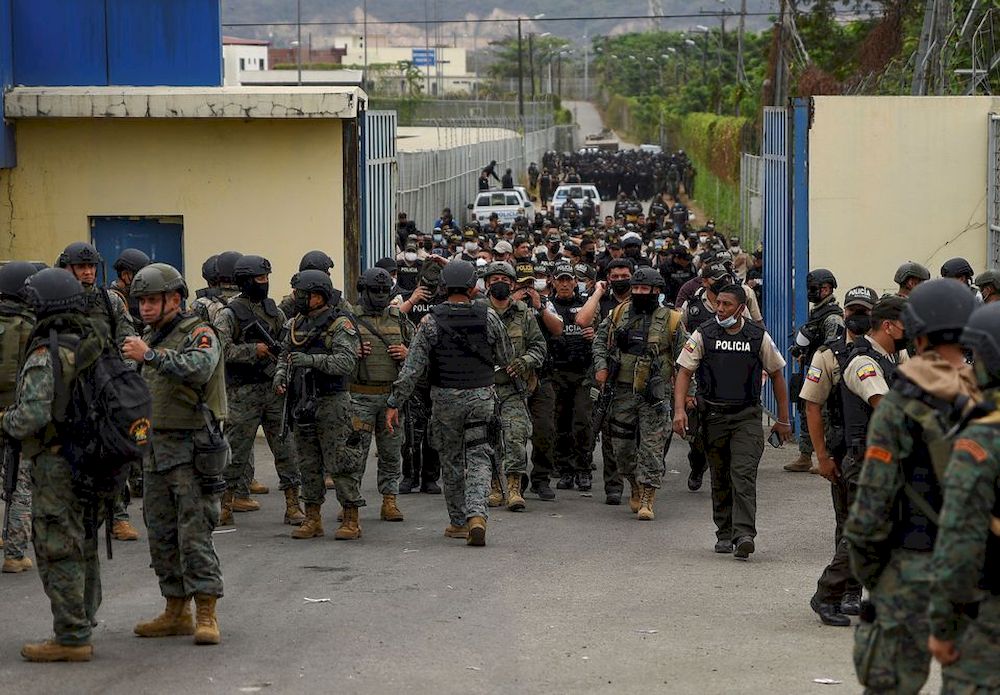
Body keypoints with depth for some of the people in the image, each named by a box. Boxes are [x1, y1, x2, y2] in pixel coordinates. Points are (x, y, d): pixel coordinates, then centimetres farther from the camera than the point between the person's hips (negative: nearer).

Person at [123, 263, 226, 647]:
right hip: (156, 448, 8)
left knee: (195, 534, -11)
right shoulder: (151, 337, 15)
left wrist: (151, 355, -38)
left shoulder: (199, 334, -10)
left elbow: (198, 369, -32)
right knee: (162, 536, 10)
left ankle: (206, 615, -9)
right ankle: (176, 612, 17)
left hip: (191, 449, -8)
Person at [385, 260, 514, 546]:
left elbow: (412, 367, -11)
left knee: (451, 459, 13)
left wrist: (394, 403, -7)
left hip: (446, 398, 0)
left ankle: (459, 522, 20)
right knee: (478, 458, 2)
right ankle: (477, 513, -19)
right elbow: (506, 359, 7)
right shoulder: (488, 317, -3)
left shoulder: (432, 321, -8)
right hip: (482, 396, 0)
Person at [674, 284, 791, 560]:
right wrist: (679, 410, -14)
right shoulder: (703, 335, 1)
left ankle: (744, 535, -23)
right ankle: (724, 535, 20)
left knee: (744, 475, -15)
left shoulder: (759, 337, 2)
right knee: (720, 480, 9)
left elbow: (776, 375, 11)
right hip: (713, 415, 2)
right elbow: (684, 372, 0)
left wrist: (783, 420, 11)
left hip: (747, 416, -1)